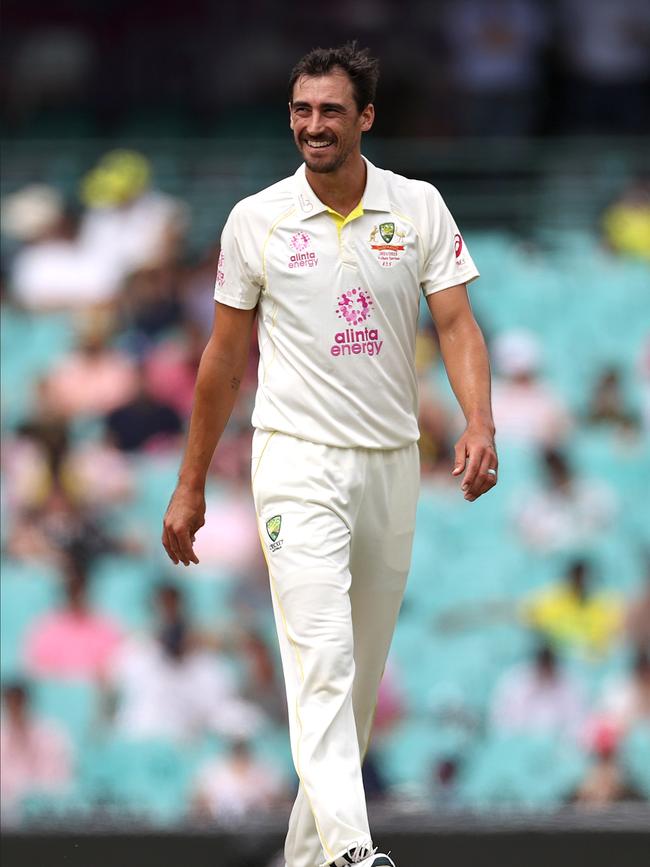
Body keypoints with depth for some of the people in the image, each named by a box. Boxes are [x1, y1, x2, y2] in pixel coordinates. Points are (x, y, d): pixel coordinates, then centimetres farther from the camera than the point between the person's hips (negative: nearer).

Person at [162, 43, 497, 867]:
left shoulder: (419, 208, 3)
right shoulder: (256, 220, 0)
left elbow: (456, 322, -1)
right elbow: (226, 355, 8)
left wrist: (479, 426, -19)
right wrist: (191, 484, 10)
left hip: (391, 462, 3)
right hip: (298, 459, -3)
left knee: (363, 673, 7)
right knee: (323, 654, -19)